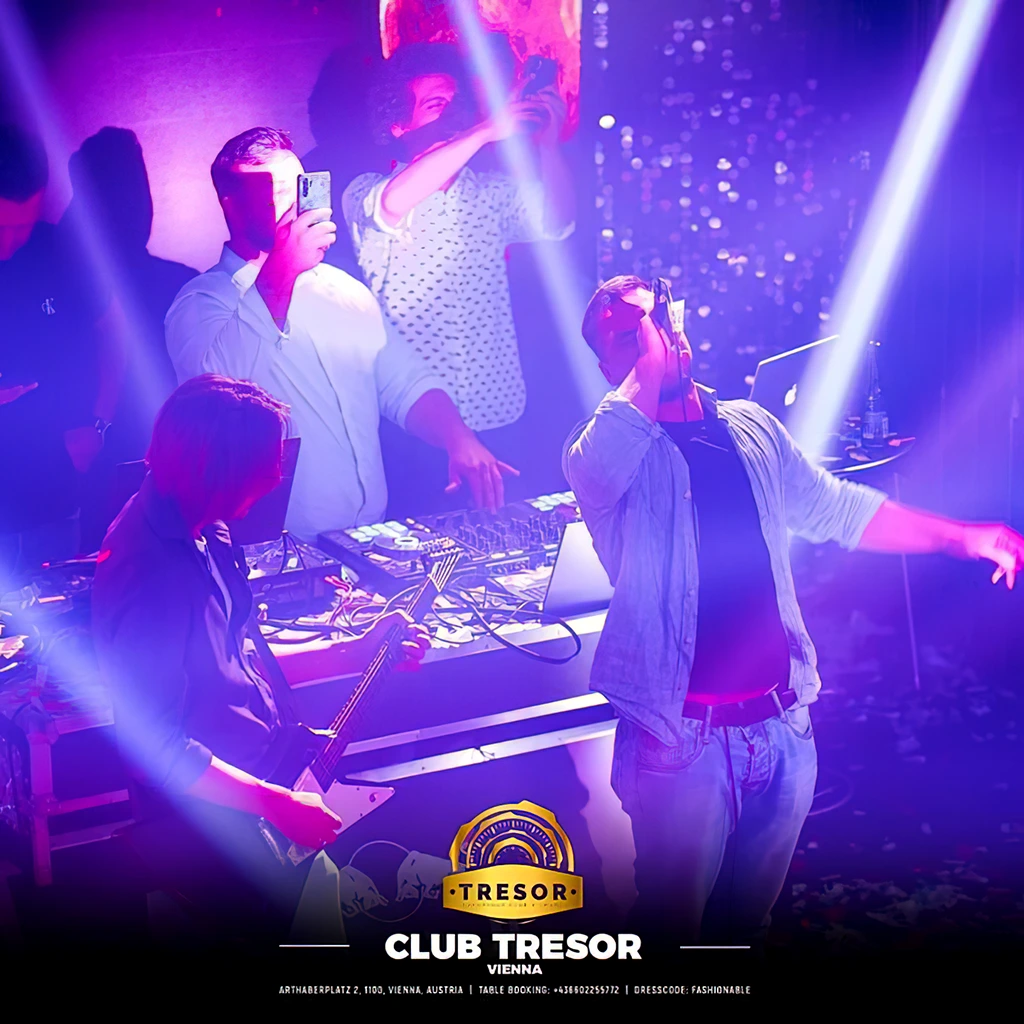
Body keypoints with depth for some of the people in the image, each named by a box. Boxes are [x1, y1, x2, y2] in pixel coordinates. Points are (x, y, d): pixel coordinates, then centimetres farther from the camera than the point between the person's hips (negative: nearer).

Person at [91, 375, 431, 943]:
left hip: (269, 776, 9)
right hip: (211, 836, -9)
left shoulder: (202, 533, 0)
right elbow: (155, 750, -27)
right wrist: (278, 804, -22)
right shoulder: (152, 580, -30)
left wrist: (355, 653, 6)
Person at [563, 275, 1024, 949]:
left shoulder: (752, 428, 11)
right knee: (675, 922, 5)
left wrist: (959, 536, 14)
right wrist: (651, 354, -17)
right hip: (683, 735, -5)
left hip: (783, 721, 5)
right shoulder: (602, 446, -6)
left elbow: (834, 507, 20)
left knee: (754, 907, 20)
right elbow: (601, 466, -30)